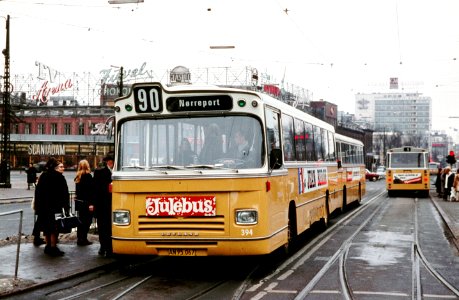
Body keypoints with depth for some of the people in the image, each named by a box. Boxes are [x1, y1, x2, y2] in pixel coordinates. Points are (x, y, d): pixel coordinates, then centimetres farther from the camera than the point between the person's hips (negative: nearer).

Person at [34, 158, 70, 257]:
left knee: (47, 227, 14)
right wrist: (66, 207, -8)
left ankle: (48, 247, 20)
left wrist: (38, 206, 16)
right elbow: (64, 194, -12)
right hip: (54, 207, -7)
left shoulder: (43, 176, 11)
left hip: (42, 206, 7)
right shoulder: (59, 177, -10)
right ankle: (53, 248, -2)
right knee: (55, 228, -1)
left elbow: (37, 191, 13)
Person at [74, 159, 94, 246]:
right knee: (87, 220, -3)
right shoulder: (88, 176, -13)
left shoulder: (78, 176, 10)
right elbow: (90, 191, -17)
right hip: (85, 202, -8)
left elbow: (77, 190, 14)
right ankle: (83, 239, -4)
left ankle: (79, 239, 19)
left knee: (81, 220, 14)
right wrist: (91, 203, -18)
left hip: (78, 201, 8)